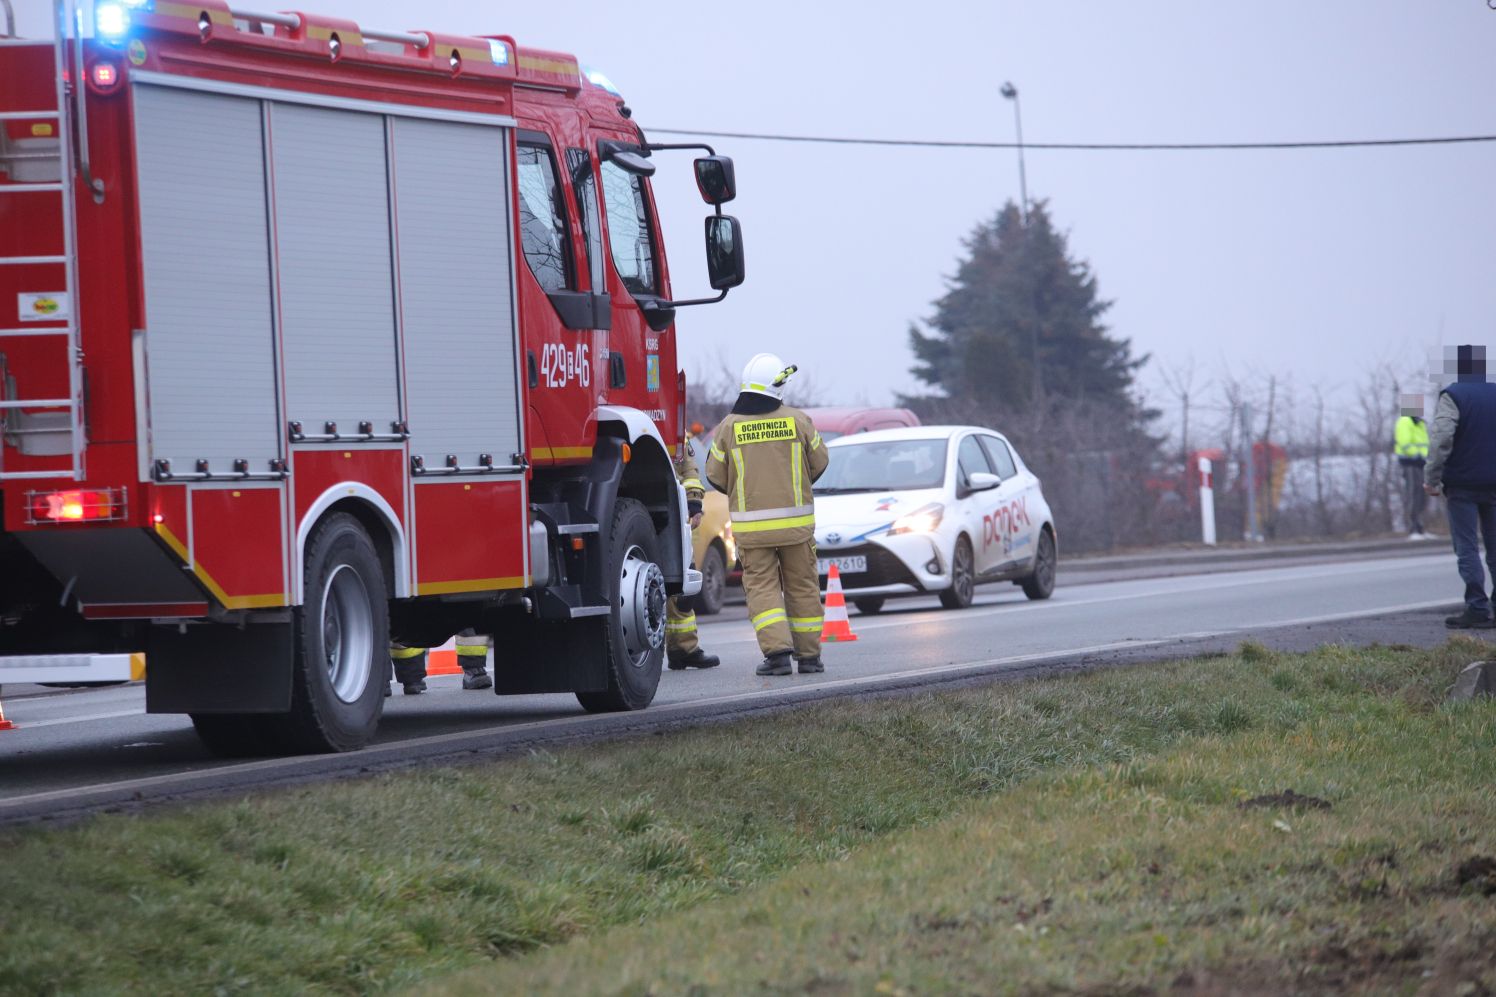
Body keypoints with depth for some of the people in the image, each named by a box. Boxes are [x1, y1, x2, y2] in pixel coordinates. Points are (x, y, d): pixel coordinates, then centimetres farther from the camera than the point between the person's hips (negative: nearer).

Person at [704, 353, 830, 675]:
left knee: (762, 587, 2)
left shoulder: (729, 426, -5)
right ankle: (808, 654, 14)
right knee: (802, 587, 11)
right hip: (796, 523, 1)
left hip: (751, 525, -1)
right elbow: (819, 463, 7)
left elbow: (716, 477, 0)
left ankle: (777, 650, -14)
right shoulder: (798, 420, -4)